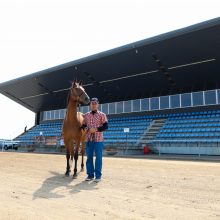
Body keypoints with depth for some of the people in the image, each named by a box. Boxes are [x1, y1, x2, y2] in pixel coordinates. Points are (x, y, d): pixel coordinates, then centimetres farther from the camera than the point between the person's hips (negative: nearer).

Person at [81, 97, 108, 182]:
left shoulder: (102, 115, 0)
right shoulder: (86, 115, 11)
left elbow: (105, 126, -6)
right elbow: (83, 125, 14)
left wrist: (96, 129, -18)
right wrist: (86, 128, -9)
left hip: (98, 139, -3)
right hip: (88, 139, 3)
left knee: (98, 157, 1)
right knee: (89, 157, 8)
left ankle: (98, 175, 11)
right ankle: (90, 174, 19)